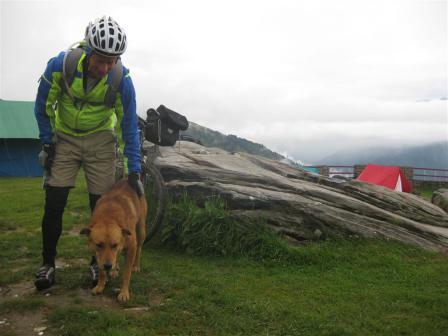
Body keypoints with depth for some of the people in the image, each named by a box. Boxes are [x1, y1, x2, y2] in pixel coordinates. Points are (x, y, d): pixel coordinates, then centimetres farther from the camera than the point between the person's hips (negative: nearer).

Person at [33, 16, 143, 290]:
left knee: (101, 205, -3)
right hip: (64, 138, 1)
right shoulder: (60, 65, -23)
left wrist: (134, 171, -14)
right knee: (54, 204, -4)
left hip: (100, 141, 0)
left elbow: (129, 126, -14)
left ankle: (98, 262, 16)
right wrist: (48, 144, -5)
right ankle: (48, 264, 13)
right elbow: (43, 107, -6)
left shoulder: (122, 79, -23)